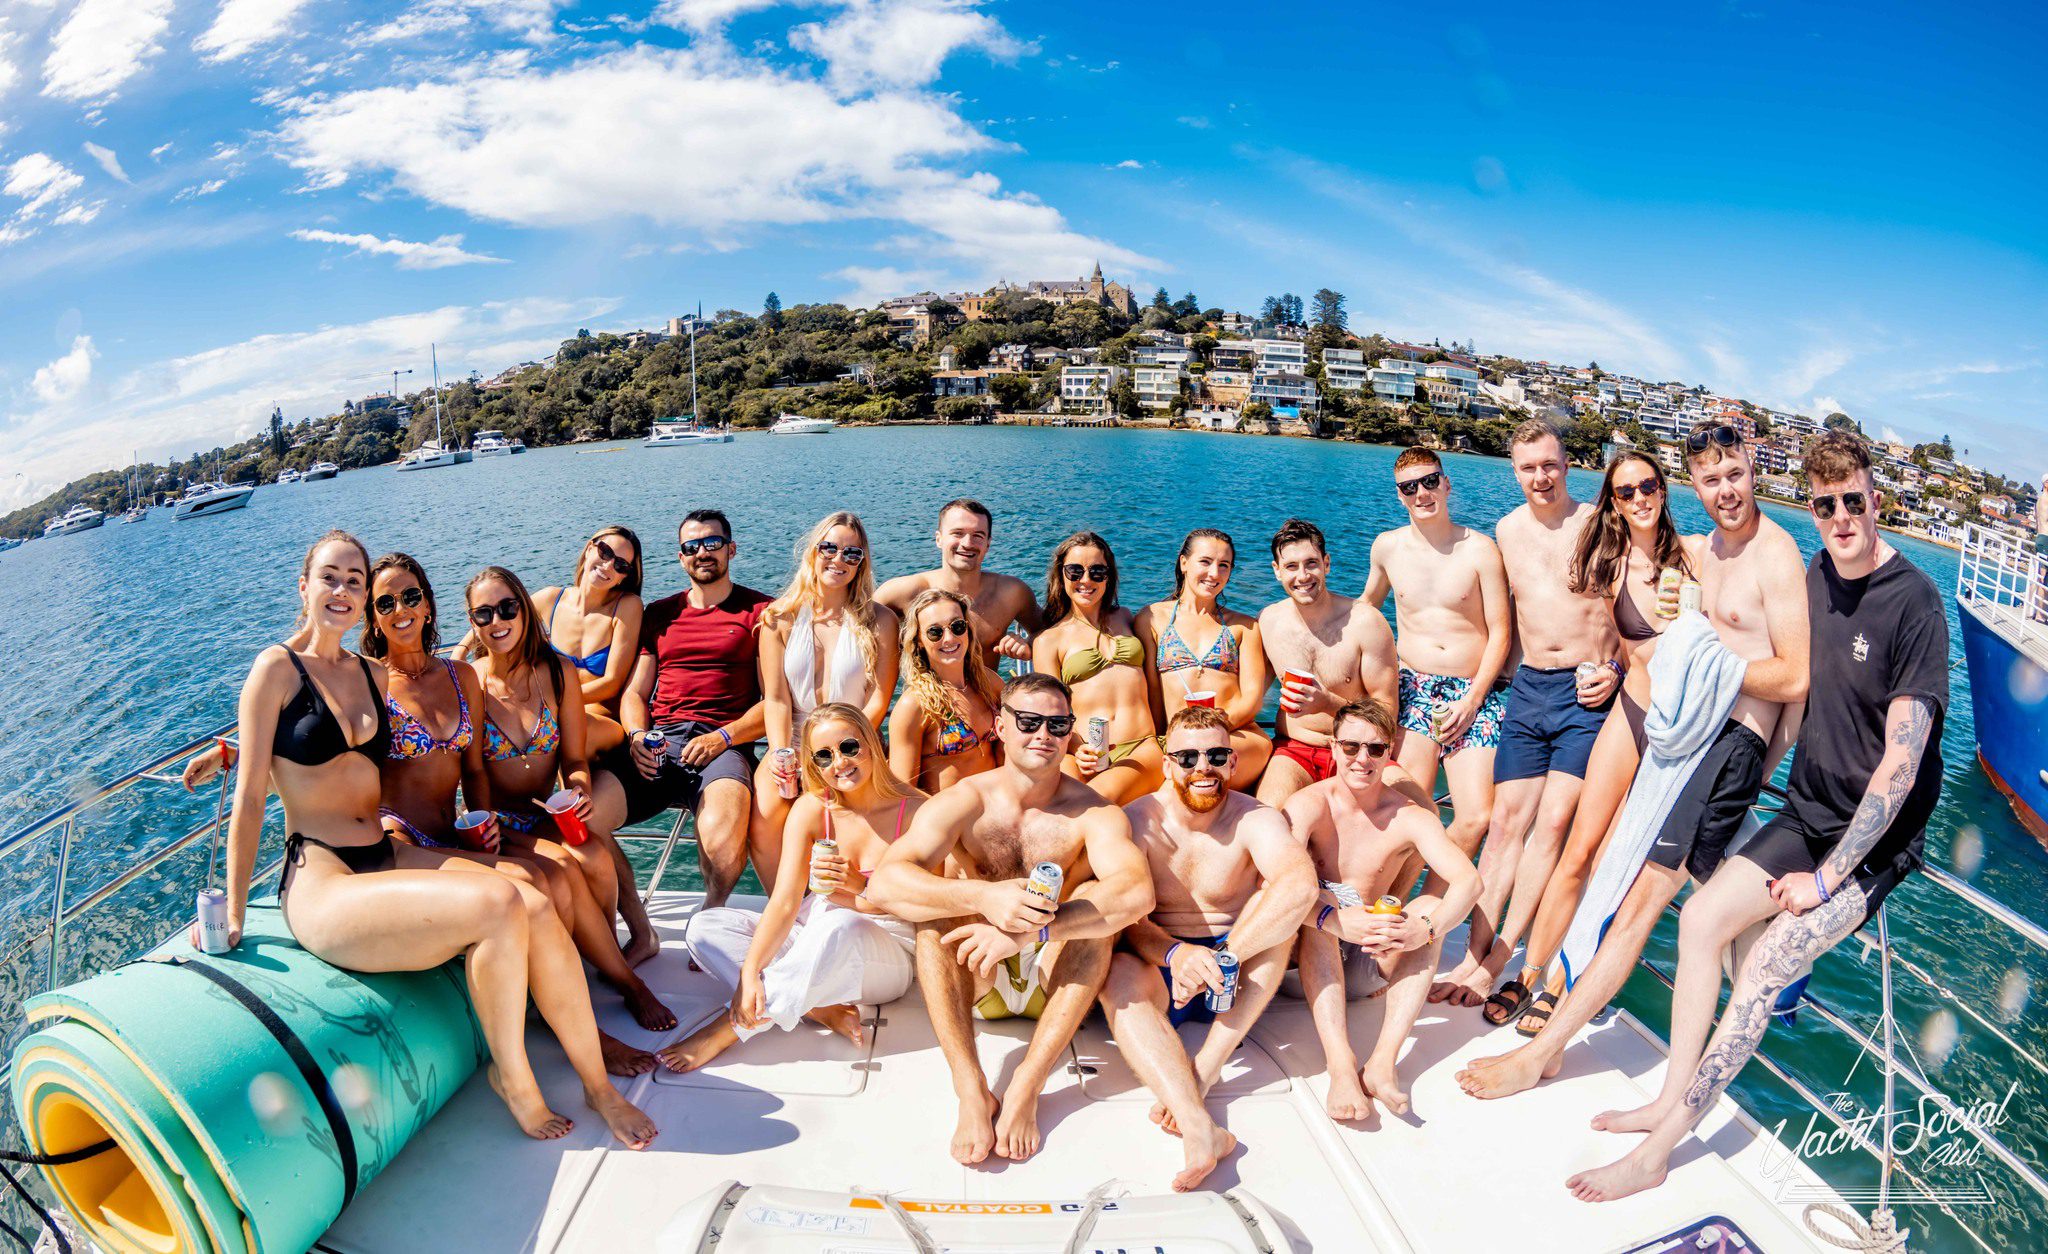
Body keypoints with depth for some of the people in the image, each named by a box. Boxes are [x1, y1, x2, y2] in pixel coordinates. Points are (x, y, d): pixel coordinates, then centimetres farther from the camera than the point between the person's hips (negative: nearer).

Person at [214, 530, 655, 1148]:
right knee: (497, 903, -30)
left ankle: (598, 1083, -10)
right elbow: (250, 796, -3)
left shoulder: (376, 675, 16)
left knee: (536, 904, -22)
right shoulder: (278, 668, -2)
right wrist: (232, 915, -2)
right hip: (320, 887, -6)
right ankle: (512, 1076, -8)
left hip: (390, 859, 6)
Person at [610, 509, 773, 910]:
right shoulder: (659, 614, 25)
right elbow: (634, 692, 20)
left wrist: (722, 737, -12)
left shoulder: (761, 611, 11)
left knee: (722, 839, -36)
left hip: (723, 745, -4)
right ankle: (640, 931, -10)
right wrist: (637, 736, -2)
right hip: (656, 745, 4)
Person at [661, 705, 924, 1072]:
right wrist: (749, 973, -26)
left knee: (841, 925, -38)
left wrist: (861, 888, -25)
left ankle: (729, 1028, -26)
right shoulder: (811, 809, -5)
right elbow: (784, 903, -12)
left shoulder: (915, 810, -12)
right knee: (704, 926, -13)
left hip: (887, 956, -4)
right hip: (815, 941, 5)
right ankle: (823, 1011, -25)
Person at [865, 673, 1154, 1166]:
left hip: (1055, 980, 0)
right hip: (973, 982, 1)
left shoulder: (1092, 811, -10)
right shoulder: (964, 802, -9)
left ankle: (1026, 1087, -30)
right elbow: (884, 884, -24)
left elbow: (1137, 893, -30)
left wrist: (1030, 931, -41)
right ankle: (971, 1090, -32)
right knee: (936, 902, -24)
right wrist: (983, 897, -41)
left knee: (1095, 901, -25)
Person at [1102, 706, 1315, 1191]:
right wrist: (1174, 954, -40)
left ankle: (1205, 1068, -30)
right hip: (1159, 969, 0)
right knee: (1117, 978, -33)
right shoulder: (1136, 821, -8)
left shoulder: (1255, 821, -9)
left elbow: (1301, 884, -31)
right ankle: (1200, 1130, -49)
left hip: (1239, 981, 1)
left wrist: (1219, 961, -41)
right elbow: (1126, 918, -17)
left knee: (1282, 896, -26)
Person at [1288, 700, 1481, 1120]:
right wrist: (1336, 919, -44)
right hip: (1319, 946, -2)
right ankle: (1340, 1064, -43)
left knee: (1431, 907, -24)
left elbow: (1469, 880, -20)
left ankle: (1383, 1062, -34)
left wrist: (1426, 928, -39)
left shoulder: (1410, 817, -6)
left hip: (1377, 954, 2)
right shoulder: (1308, 805, -12)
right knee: (1319, 908, -32)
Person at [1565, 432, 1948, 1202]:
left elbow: (1900, 768, -23)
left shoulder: (1914, 605, -21)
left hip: (1878, 841, -7)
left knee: (1765, 965, -19)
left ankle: (1656, 1152, -13)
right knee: (1700, 917, -6)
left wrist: (1825, 878, -19)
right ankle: (1672, 1101, 5)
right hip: (1808, 814, 7)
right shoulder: (1817, 574, 2)